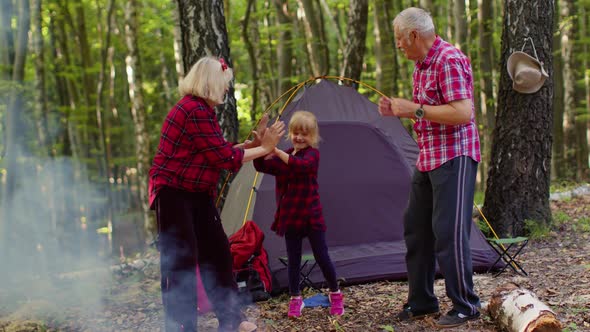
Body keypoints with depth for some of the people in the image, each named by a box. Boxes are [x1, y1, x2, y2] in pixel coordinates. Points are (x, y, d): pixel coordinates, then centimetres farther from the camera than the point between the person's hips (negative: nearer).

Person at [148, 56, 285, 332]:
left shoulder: (200, 109, 12)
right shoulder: (196, 111, -21)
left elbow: (216, 153, 15)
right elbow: (225, 158, -20)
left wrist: (252, 143, 12)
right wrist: (263, 148, -11)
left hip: (197, 194, 10)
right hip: (174, 194, -10)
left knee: (217, 252, 11)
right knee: (180, 260, -7)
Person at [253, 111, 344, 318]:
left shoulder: (312, 154, -9)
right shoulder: (285, 156, 9)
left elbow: (302, 165, -33)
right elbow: (260, 166, -4)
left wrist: (278, 153, -39)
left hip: (311, 216, -5)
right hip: (290, 217, 5)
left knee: (321, 257, 3)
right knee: (293, 260, 8)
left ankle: (335, 295, 21)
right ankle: (295, 300, 19)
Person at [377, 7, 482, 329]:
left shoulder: (449, 60, -17)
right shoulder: (420, 65, 13)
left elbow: (462, 113, -26)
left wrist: (415, 109, -22)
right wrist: (397, 110, 7)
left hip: (453, 157, -10)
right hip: (428, 158, 10)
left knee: (448, 232, -8)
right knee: (416, 228, 12)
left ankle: (465, 306, 4)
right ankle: (420, 302, 23)